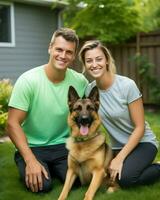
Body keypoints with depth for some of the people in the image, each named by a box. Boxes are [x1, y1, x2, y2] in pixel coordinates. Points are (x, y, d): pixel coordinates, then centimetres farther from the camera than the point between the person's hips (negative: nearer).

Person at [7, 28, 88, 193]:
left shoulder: (80, 81, -7)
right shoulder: (28, 80, -17)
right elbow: (13, 124, -16)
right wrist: (31, 160, -24)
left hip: (64, 145, 3)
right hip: (32, 147, -2)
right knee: (41, 184, -24)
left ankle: (52, 167, 12)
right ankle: (24, 163, 9)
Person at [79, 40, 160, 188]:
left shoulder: (127, 85, -21)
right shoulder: (89, 90, -7)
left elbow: (140, 127, -17)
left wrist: (119, 159, -21)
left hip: (143, 142, -5)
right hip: (117, 146, 5)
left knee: (124, 178, -29)